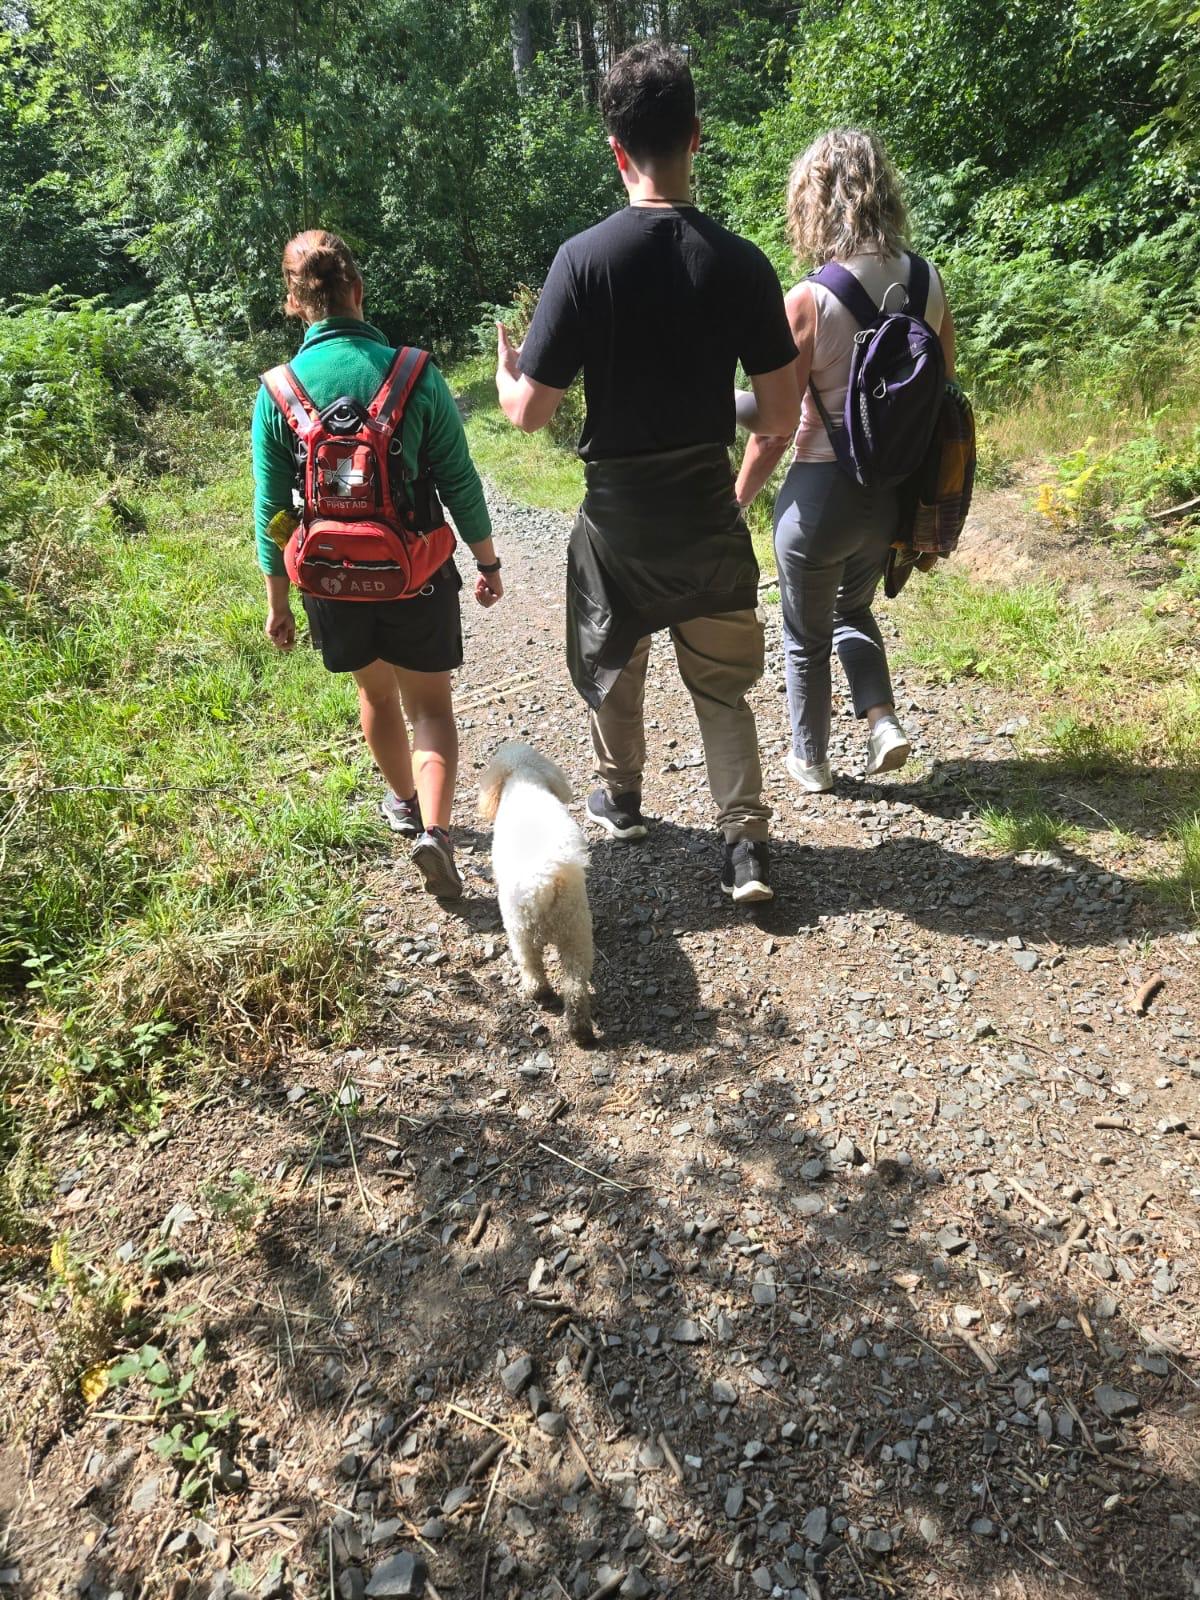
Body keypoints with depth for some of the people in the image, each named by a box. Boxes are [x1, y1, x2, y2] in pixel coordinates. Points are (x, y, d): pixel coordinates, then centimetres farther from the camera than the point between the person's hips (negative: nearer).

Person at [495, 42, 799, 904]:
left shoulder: (585, 258, -12)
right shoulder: (740, 261, -6)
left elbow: (531, 411, -11)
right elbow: (782, 414, -4)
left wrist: (503, 370, 11)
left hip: (619, 516, -1)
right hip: (710, 513, 1)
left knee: (615, 666, 22)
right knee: (722, 686, 14)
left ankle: (621, 799, 41)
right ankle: (747, 844, 7)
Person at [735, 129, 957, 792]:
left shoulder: (809, 301, -18)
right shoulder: (928, 284, -2)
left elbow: (773, 432, -16)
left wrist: (735, 505, -1)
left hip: (823, 491, -5)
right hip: (896, 490, 5)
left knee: (805, 636, 17)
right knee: (852, 609, 30)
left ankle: (811, 761, 31)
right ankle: (882, 721, 14)